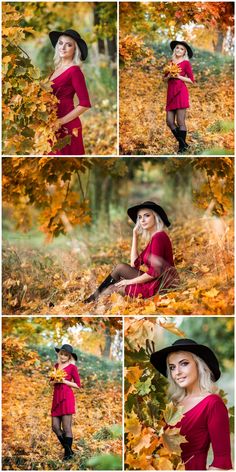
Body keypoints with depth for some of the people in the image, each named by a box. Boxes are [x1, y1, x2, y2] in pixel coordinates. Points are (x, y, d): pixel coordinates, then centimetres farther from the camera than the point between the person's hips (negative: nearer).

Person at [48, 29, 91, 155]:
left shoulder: (74, 71, -13)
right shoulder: (58, 68, 9)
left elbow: (85, 104, -18)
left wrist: (61, 121, -16)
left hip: (66, 127, -7)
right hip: (52, 126, 7)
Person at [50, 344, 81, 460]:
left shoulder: (72, 367, -2)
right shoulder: (56, 365, 14)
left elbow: (78, 385, -3)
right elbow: (51, 382, 20)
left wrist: (64, 381, -11)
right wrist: (54, 381, -2)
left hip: (66, 397, -6)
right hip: (56, 397, 6)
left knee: (66, 428, -4)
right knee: (55, 427, 4)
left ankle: (68, 453, 6)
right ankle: (68, 449, 19)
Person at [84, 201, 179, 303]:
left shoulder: (159, 237, -17)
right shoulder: (154, 237, 13)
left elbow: (154, 271, -22)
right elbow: (135, 263, 11)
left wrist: (131, 281, -10)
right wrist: (135, 235, 10)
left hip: (159, 285, -9)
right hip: (155, 282, 9)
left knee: (113, 289, 3)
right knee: (120, 267, 10)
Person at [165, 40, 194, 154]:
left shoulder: (186, 63, 2)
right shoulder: (170, 62, 16)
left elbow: (191, 80, 0)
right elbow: (164, 78, 19)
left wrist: (179, 76, -10)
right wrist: (168, 76, -3)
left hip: (180, 92, -6)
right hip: (170, 93, 6)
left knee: (180, 122, -7)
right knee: (169, 121, 0)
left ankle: (182, 148, 1)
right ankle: (183, 143, 14)